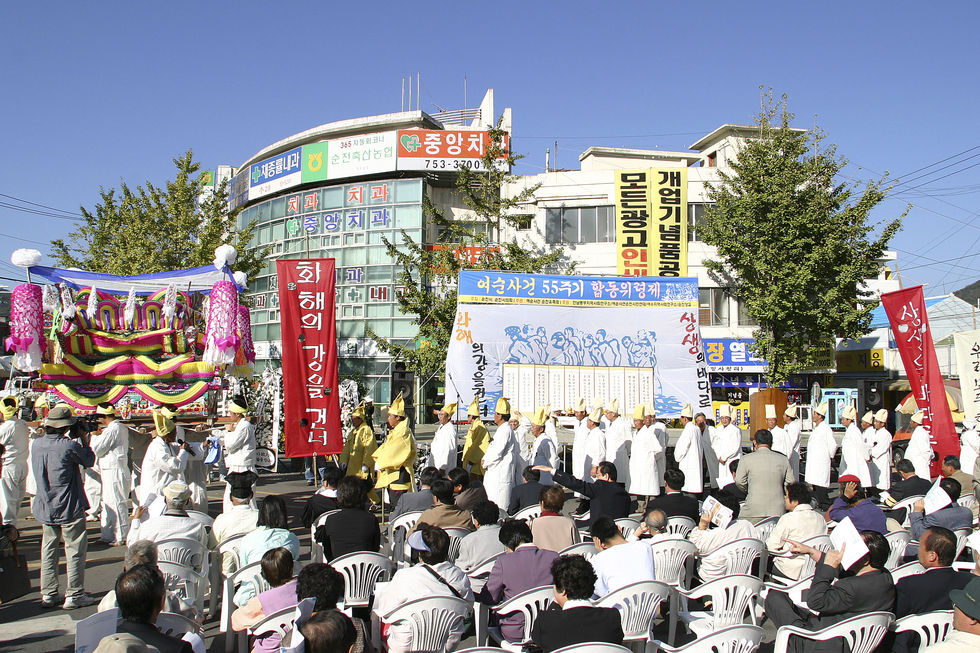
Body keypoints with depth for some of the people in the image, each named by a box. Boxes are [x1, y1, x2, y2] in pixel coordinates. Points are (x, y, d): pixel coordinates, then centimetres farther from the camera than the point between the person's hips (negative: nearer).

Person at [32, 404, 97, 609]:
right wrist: (84, 440, 8)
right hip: (69, 508, -6)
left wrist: (69, 439, 16)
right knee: (75, 551, 3)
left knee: (48, 550, 15)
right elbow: (89, 460, -3)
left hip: (45, 508, 6)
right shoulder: (69, 446, -20)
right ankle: (74, 595, 6)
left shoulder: (37, 444, -1)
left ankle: (48, 594, 20)